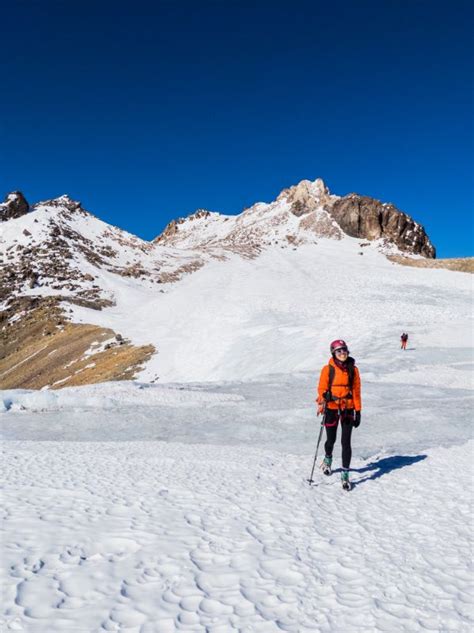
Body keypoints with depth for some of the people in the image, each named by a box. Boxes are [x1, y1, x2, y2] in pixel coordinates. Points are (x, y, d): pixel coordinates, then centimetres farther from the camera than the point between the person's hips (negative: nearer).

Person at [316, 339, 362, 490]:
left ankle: (345, 474, 5)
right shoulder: (328, 369, -5)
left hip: (348, 409, 1)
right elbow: (322, 388, -2)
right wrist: (322, 400, -22)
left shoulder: (353, 369, 1)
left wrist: (358, 411, 3)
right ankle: (328, 459, 44)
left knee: (346, 442, -3)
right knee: (331, 440, 12)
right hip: (332, 409, -1)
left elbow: (356, 391, 5)